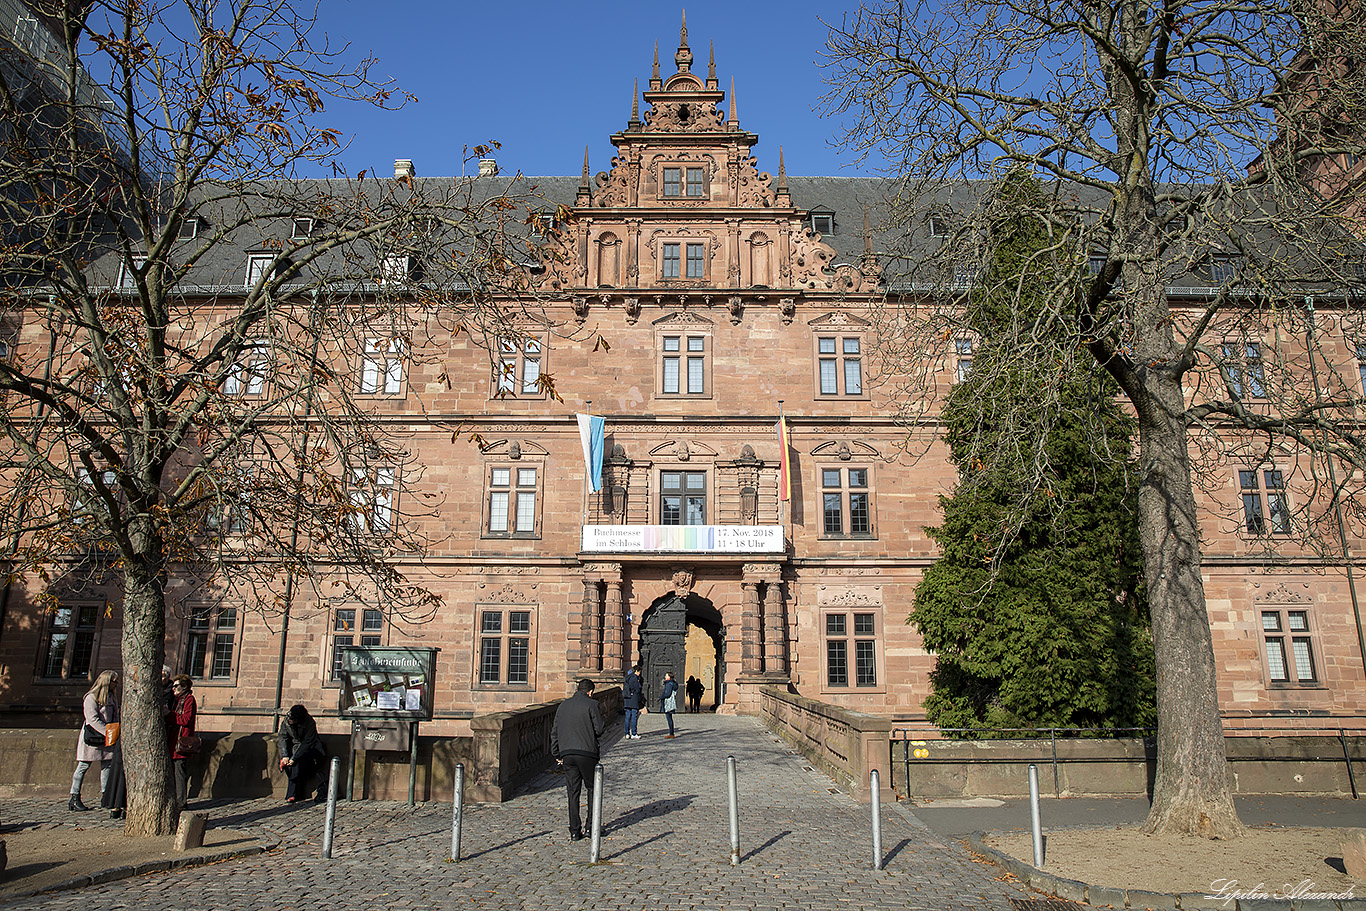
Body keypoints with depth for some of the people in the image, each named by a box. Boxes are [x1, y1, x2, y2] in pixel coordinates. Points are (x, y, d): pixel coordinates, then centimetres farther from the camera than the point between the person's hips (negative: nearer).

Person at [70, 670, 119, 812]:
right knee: (83, 766, -2)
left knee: (107, 765, 5)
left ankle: (104, 795, 11)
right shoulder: (91, 698, -11)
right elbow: (93, 720, -18)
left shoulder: (111, 697, 13)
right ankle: (74, 798, 5)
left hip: (106, 737, 7)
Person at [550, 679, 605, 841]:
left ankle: (575, 831, 8)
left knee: (573, 791, 8)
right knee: (592, 788, 12)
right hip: (587, 752, -4)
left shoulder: (563, 706, 13)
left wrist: (556, 754, 19)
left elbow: (554, 732, 14)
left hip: (566, 753, 4)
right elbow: (599, 729, -8)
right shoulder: (591, 704, -4)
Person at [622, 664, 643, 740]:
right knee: (634, 717, -2)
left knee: (628, 716, 10)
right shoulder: (635, 678, -13)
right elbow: (637, 690, -15)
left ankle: (627, 733, 11)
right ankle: (633, 734, 1)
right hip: (634, 699, -8)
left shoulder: (628, 678, 12)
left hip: (627, 700, 8)